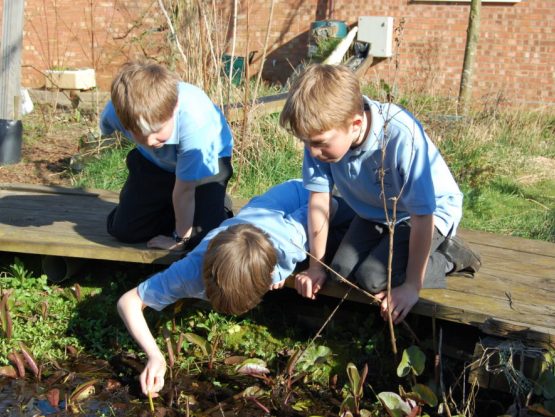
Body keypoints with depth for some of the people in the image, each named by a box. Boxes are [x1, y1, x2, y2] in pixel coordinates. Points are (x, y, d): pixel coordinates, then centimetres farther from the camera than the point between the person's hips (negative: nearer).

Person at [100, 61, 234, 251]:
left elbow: (185, 190, -31)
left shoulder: (195, 120, -43)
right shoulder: (116, 112, -32)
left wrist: (180, 238, -20)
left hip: (206, 160, -3)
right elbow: (106, 128, -1)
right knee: (123, 230, -5)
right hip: (153, 160, 4)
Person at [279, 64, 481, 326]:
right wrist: (316, 266, -10)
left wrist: (412, 286, -25)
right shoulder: (322, 132, -25)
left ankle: (447, 257, 2)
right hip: (375, 211, 6)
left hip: (431, 210, -5)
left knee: (373, 277, -21)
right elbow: (319, 197, -14)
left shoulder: (402, 137, -40)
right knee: (341, 271, -9)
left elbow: (422, 215, -31)